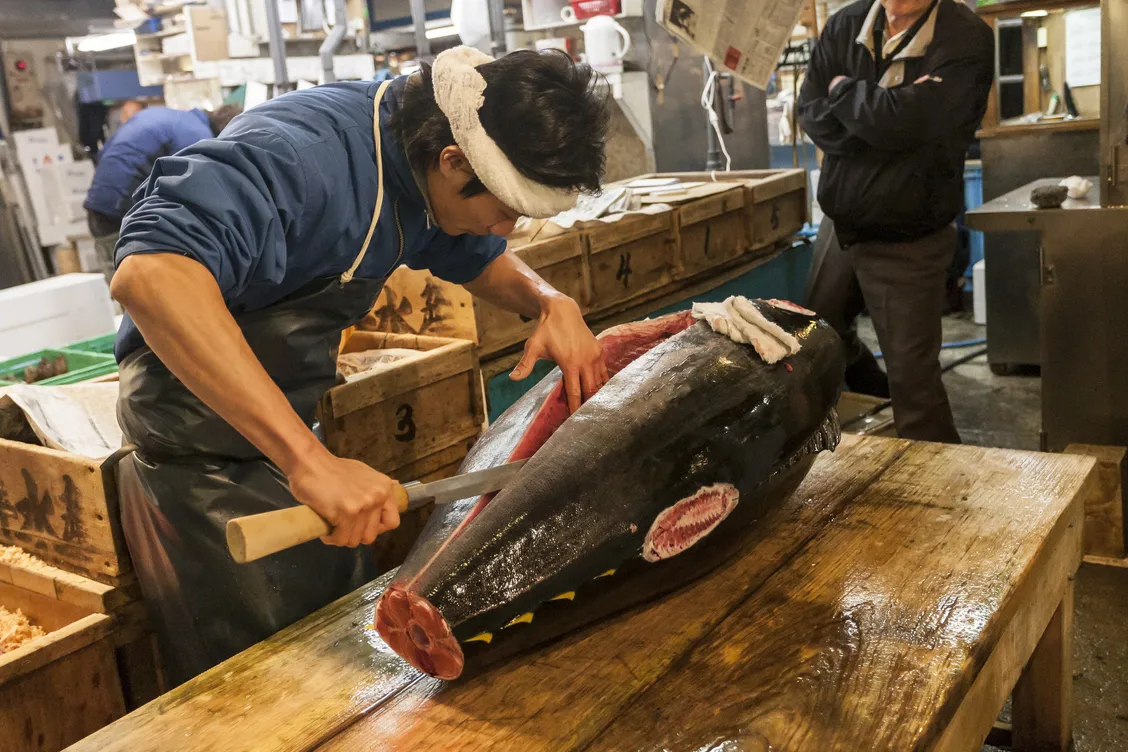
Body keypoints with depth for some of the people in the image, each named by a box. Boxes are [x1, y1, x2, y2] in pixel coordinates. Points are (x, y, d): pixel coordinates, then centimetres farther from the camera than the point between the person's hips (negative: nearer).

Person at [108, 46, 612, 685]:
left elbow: (483, 261, 16)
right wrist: (309, 460, -50)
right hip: (205, 458, -8)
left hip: (290, 438, 9)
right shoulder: (298, 153, -30)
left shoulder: (427, 164, -3)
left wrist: (551, 302, -7)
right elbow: (150, 275, -46)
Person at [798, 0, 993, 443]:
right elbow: (811, 113, -8)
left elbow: (907, 120, -30)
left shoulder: (967, 40, -17)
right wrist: (879, 123, -22)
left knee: (912, 378, -4)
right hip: (840, 227, 7)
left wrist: (844, 91, -12)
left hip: (908, 244, -6)